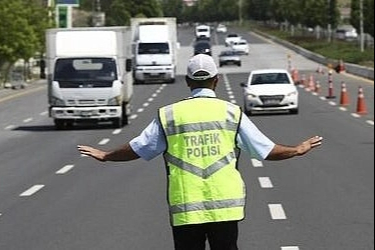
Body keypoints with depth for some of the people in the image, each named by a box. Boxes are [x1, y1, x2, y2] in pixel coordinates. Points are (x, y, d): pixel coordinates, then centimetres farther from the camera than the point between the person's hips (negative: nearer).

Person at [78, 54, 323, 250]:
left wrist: (105, 156, 27)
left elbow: (137, 149, 9)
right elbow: (267, 150, 5)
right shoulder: (232, 112, 1)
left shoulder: (169, 115, 1)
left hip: (184, 209, 0)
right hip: (225, 207, 0)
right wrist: (298, 150, 23)